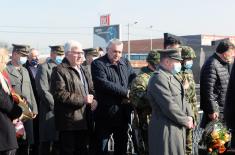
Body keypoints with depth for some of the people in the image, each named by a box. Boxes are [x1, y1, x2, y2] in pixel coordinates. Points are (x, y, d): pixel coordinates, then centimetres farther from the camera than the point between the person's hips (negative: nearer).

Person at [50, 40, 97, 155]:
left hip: (84, 120, 8)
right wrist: (82, 99, -19)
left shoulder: (84, 71, 20)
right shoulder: (59, 70, -8)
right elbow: (59, 94, -19)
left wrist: (94, 101, 3)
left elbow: (91, 90, 26)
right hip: (69, 120, -8)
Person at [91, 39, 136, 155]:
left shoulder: (125, 63, 11)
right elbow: (103, 83, -21)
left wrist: (132, 94, -16)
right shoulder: (98, 64, -8)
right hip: (105, 113, -5)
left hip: (123, 113, 5)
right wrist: (125, 92, -19)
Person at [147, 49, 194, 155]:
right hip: (166, 130, -10)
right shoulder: (158, 78, -19)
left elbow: (181, 99, 17)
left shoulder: (172, 76, 14)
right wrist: (185, 121, -13)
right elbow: (169, 106, -24)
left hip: (177, 127, 10)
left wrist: (189, 116, 1)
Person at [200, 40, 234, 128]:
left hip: (223, 107, 10)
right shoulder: (212, 65, -18)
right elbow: (208, 90, -22)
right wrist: (212, 110, -22)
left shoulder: (224, 64, 14)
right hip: (216, 109, -10)